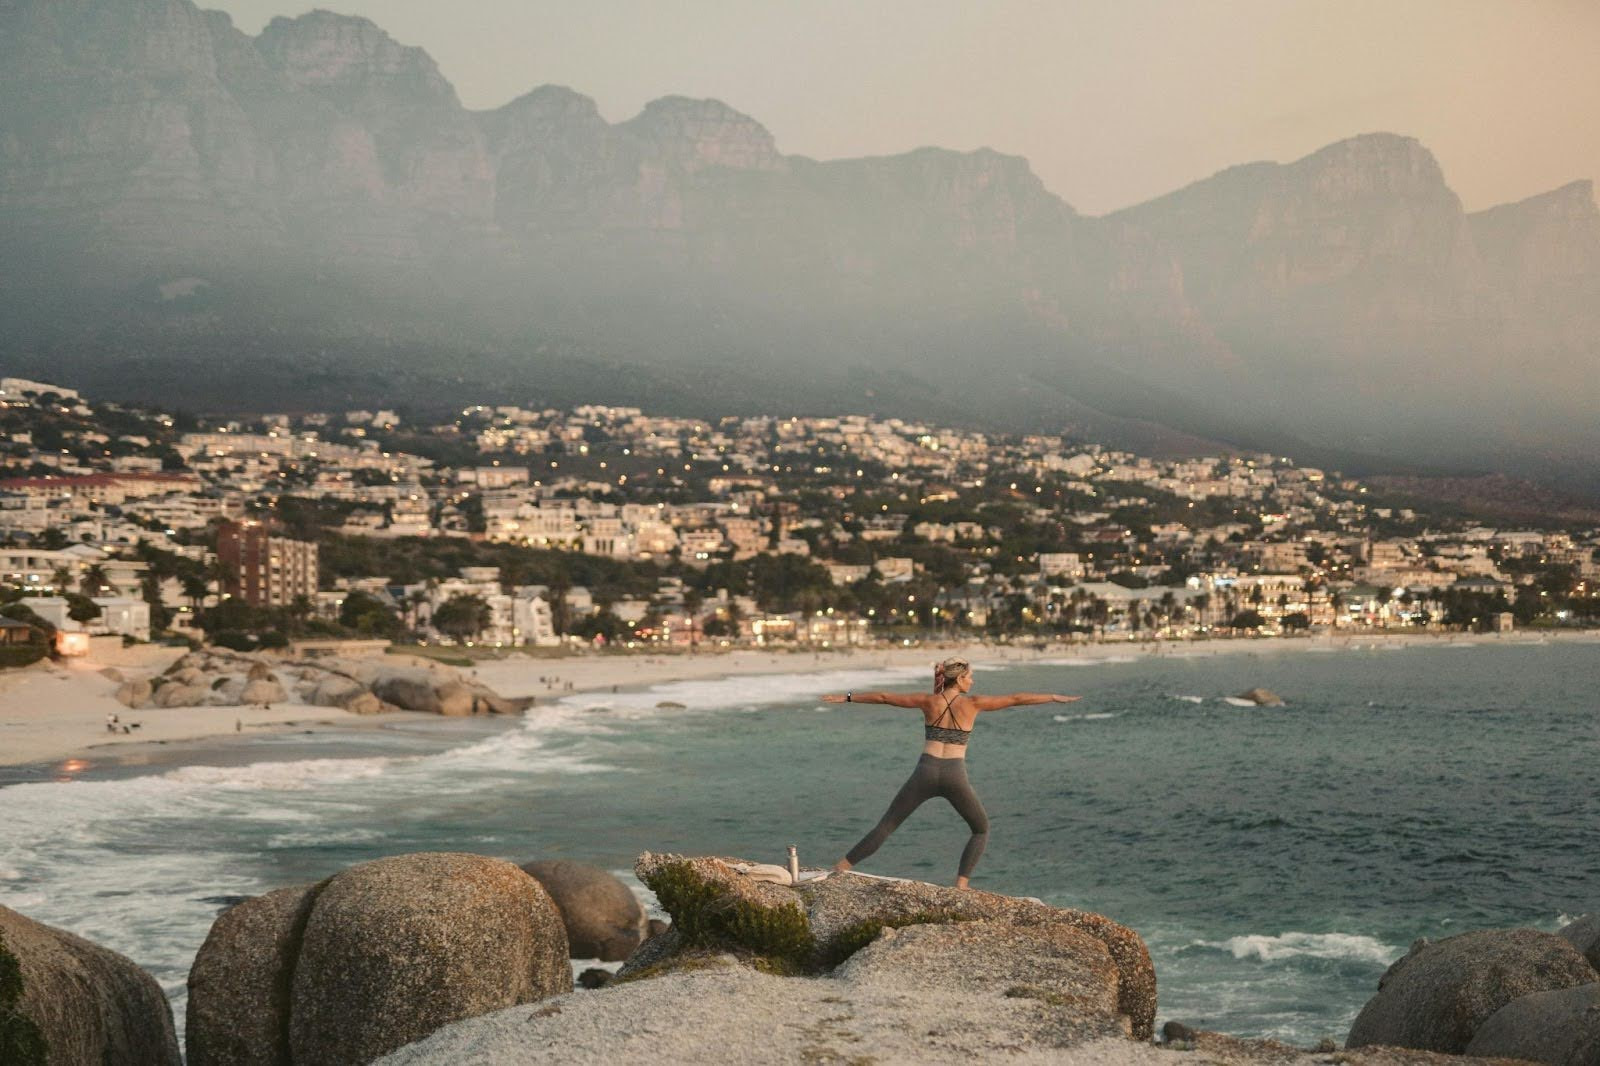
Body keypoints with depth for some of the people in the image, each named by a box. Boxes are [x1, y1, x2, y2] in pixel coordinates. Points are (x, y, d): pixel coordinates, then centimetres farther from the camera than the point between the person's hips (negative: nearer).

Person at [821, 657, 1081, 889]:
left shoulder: (928, 700, 5)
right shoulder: (972, 703, 0)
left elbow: (883, 697, 10)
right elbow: (1016, 699, 5)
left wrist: (846, 697, 20)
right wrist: (1055, 697, 13)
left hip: (926, 772, 2)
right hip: (955, 775, -2)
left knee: (887, 824, 10)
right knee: (981, 830, 18)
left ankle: (840, 868, 3)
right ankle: (961, 884, 2)